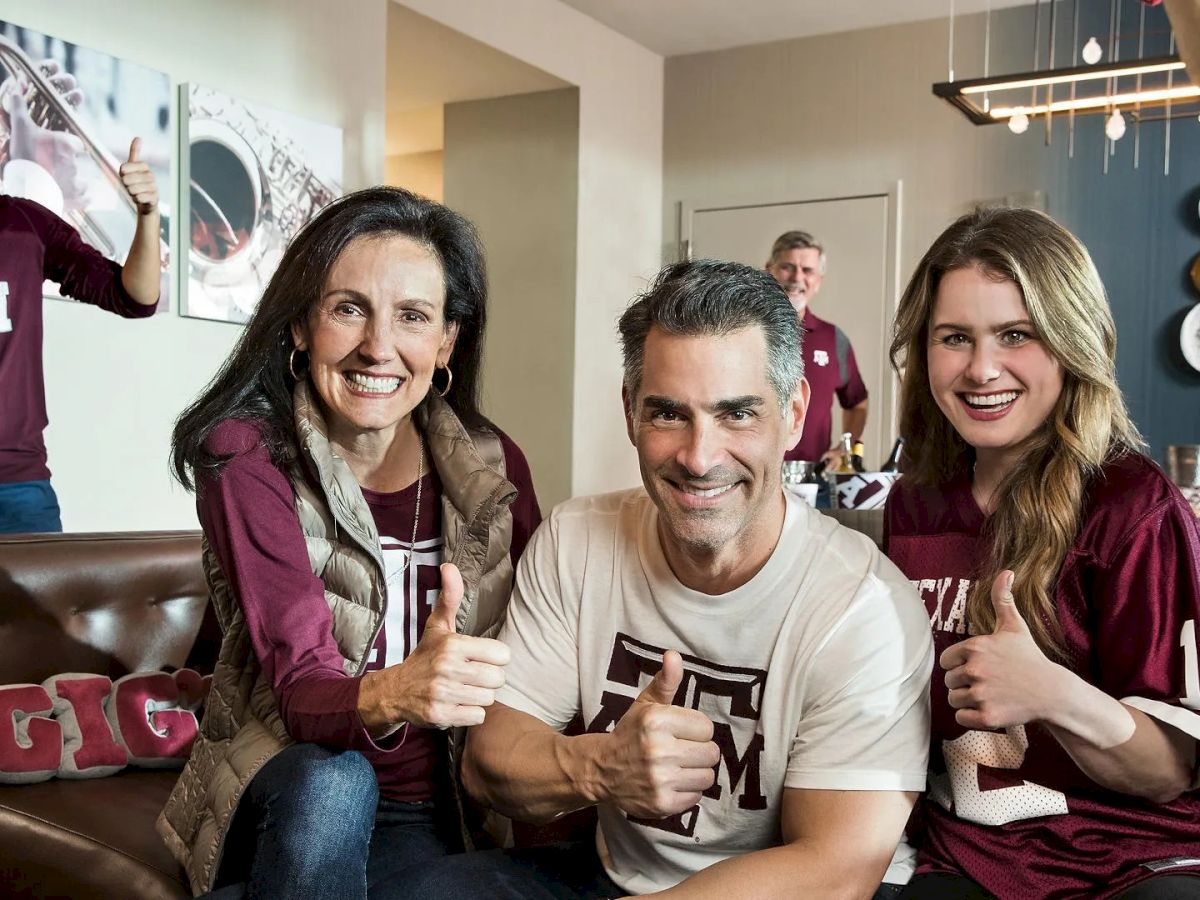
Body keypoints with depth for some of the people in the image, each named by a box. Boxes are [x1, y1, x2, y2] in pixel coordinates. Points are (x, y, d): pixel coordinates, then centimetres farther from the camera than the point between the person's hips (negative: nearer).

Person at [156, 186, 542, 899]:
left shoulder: (492, 465, -3)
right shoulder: (246, 455, -11)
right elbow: (300, 686, -21)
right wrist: (389, 697, -44)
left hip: (432, 814, 2)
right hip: (289, 794, -1)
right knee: (331, 782, -34)